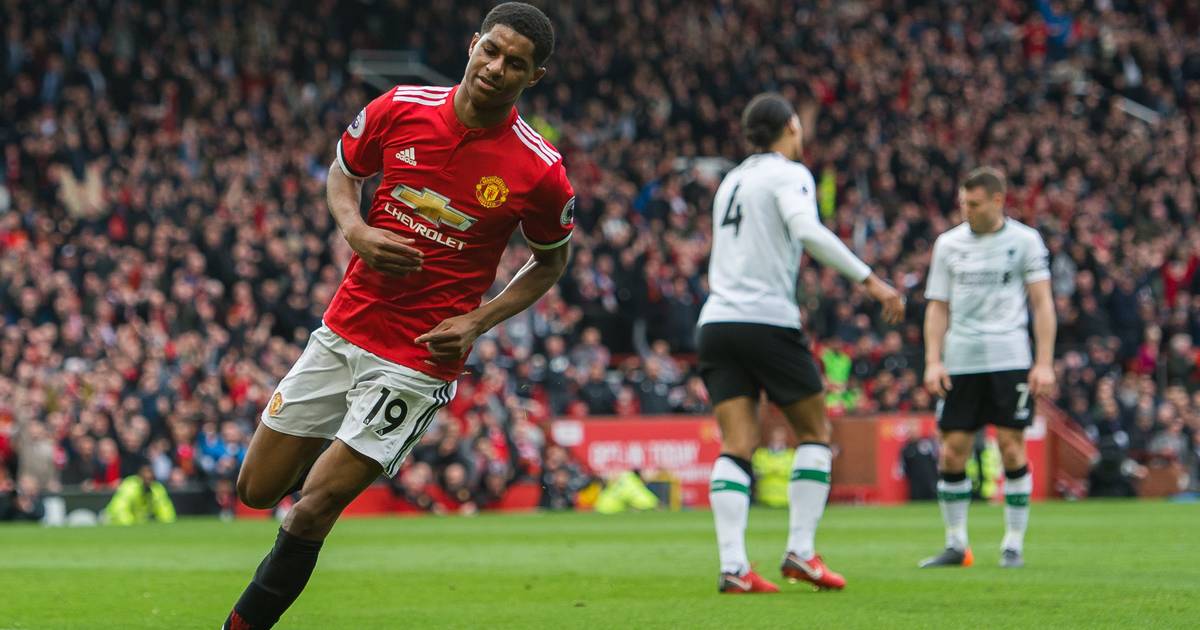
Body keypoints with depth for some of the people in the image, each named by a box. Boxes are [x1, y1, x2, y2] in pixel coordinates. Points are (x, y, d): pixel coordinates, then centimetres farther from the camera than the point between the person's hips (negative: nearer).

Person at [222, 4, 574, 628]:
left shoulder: (540, 172, -12)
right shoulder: (400, 109, -6)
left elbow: (549, 261, 6)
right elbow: (342, 173, 13)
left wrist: (478, 322, -8)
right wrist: (356, 230, -9)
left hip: (419, 360, -4)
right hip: (343, 331, 4)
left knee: (312, 512, -10)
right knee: (256, 490, 11)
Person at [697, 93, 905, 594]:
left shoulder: (732, 180, 20)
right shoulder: (789, 174, -3)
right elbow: (807, 230, -22)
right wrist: (869, 280, -21)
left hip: (716, 322, 6)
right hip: (768, 322, -6)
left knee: (737, 446, 0)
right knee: (815, 431, 9)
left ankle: (733, 566, -13)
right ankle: (800, 552, 2)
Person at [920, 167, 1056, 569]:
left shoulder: (1025, 241, 3)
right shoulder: (948, 244, 11)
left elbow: (1042, 303, 1)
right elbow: (938, 307, 12)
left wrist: (1044, 363, -6)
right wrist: (933, 362, 1)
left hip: (1009, 360, -3)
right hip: (960, 362, 3)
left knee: (1011, 449, -6)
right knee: (952, 453, -2)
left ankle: (1014, 545, 4)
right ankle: (956, 545, 10)